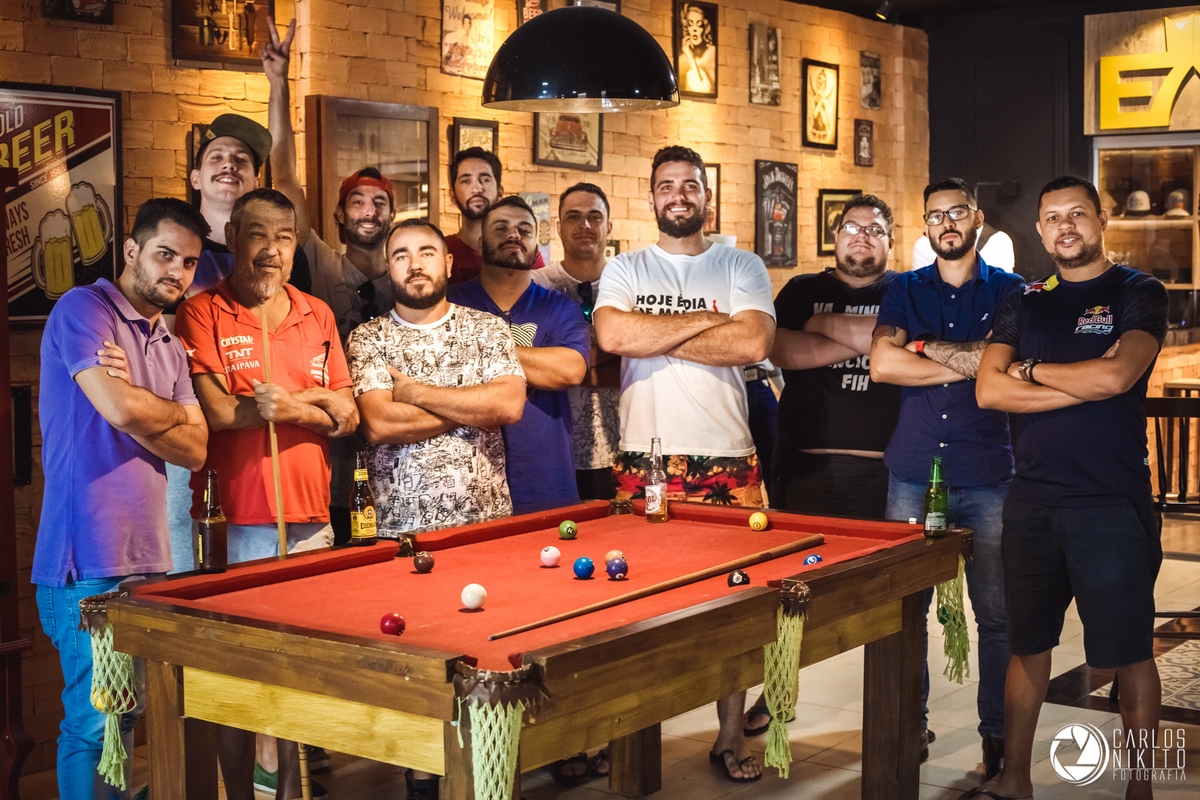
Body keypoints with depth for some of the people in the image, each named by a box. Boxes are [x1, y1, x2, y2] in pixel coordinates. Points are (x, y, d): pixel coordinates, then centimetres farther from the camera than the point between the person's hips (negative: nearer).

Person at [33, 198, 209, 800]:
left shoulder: (170, 349, 19)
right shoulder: (84, 308, -4)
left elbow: (194, 452, 9)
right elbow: (120, 410, -18)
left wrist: (138, 401, -7)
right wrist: (174, 412, 3)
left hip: (148, 555, 8)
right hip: (89, 557, -7)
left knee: (127, 715, 11)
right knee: (94, 722, -5)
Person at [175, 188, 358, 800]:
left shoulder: (317, 315, 13)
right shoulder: (203, 313, -1)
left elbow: (347, 419, 12)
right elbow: (216, 412, -13)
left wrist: (287, 401, -8)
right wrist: (315, 404, -7)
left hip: (311, 520, 4)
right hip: (234, 521, -4)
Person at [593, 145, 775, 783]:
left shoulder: (742, 268, 9)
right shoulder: (625, 270, 11)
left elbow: (753, 344, -9)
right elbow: (612, 335, -10)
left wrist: (655, 335, -8)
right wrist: (706, 321, -7)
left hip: (727, 460, 0)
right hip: (644, 460, 0)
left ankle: (731, 733, 13)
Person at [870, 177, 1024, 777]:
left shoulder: (1008, 290, 6)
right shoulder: (905, 290, 11)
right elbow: (882, 365, -6)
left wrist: (924, 345, -7)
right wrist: (966, 364, -9)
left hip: (987, 478, -1)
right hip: (914, 473, 2)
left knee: (996, 613, 3)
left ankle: (998, 733, 16)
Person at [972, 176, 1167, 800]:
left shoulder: (1138, 293, 1)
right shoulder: (1025, 303, 13)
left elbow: (1116, 375, -17)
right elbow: (988, 389, 0)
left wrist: (1030, 369, -4)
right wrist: (1082, 386, -9)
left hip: (1112, 503, -4)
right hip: (1032, 501, 4)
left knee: (1129, 653, 3)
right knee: (1027, 643, 12)